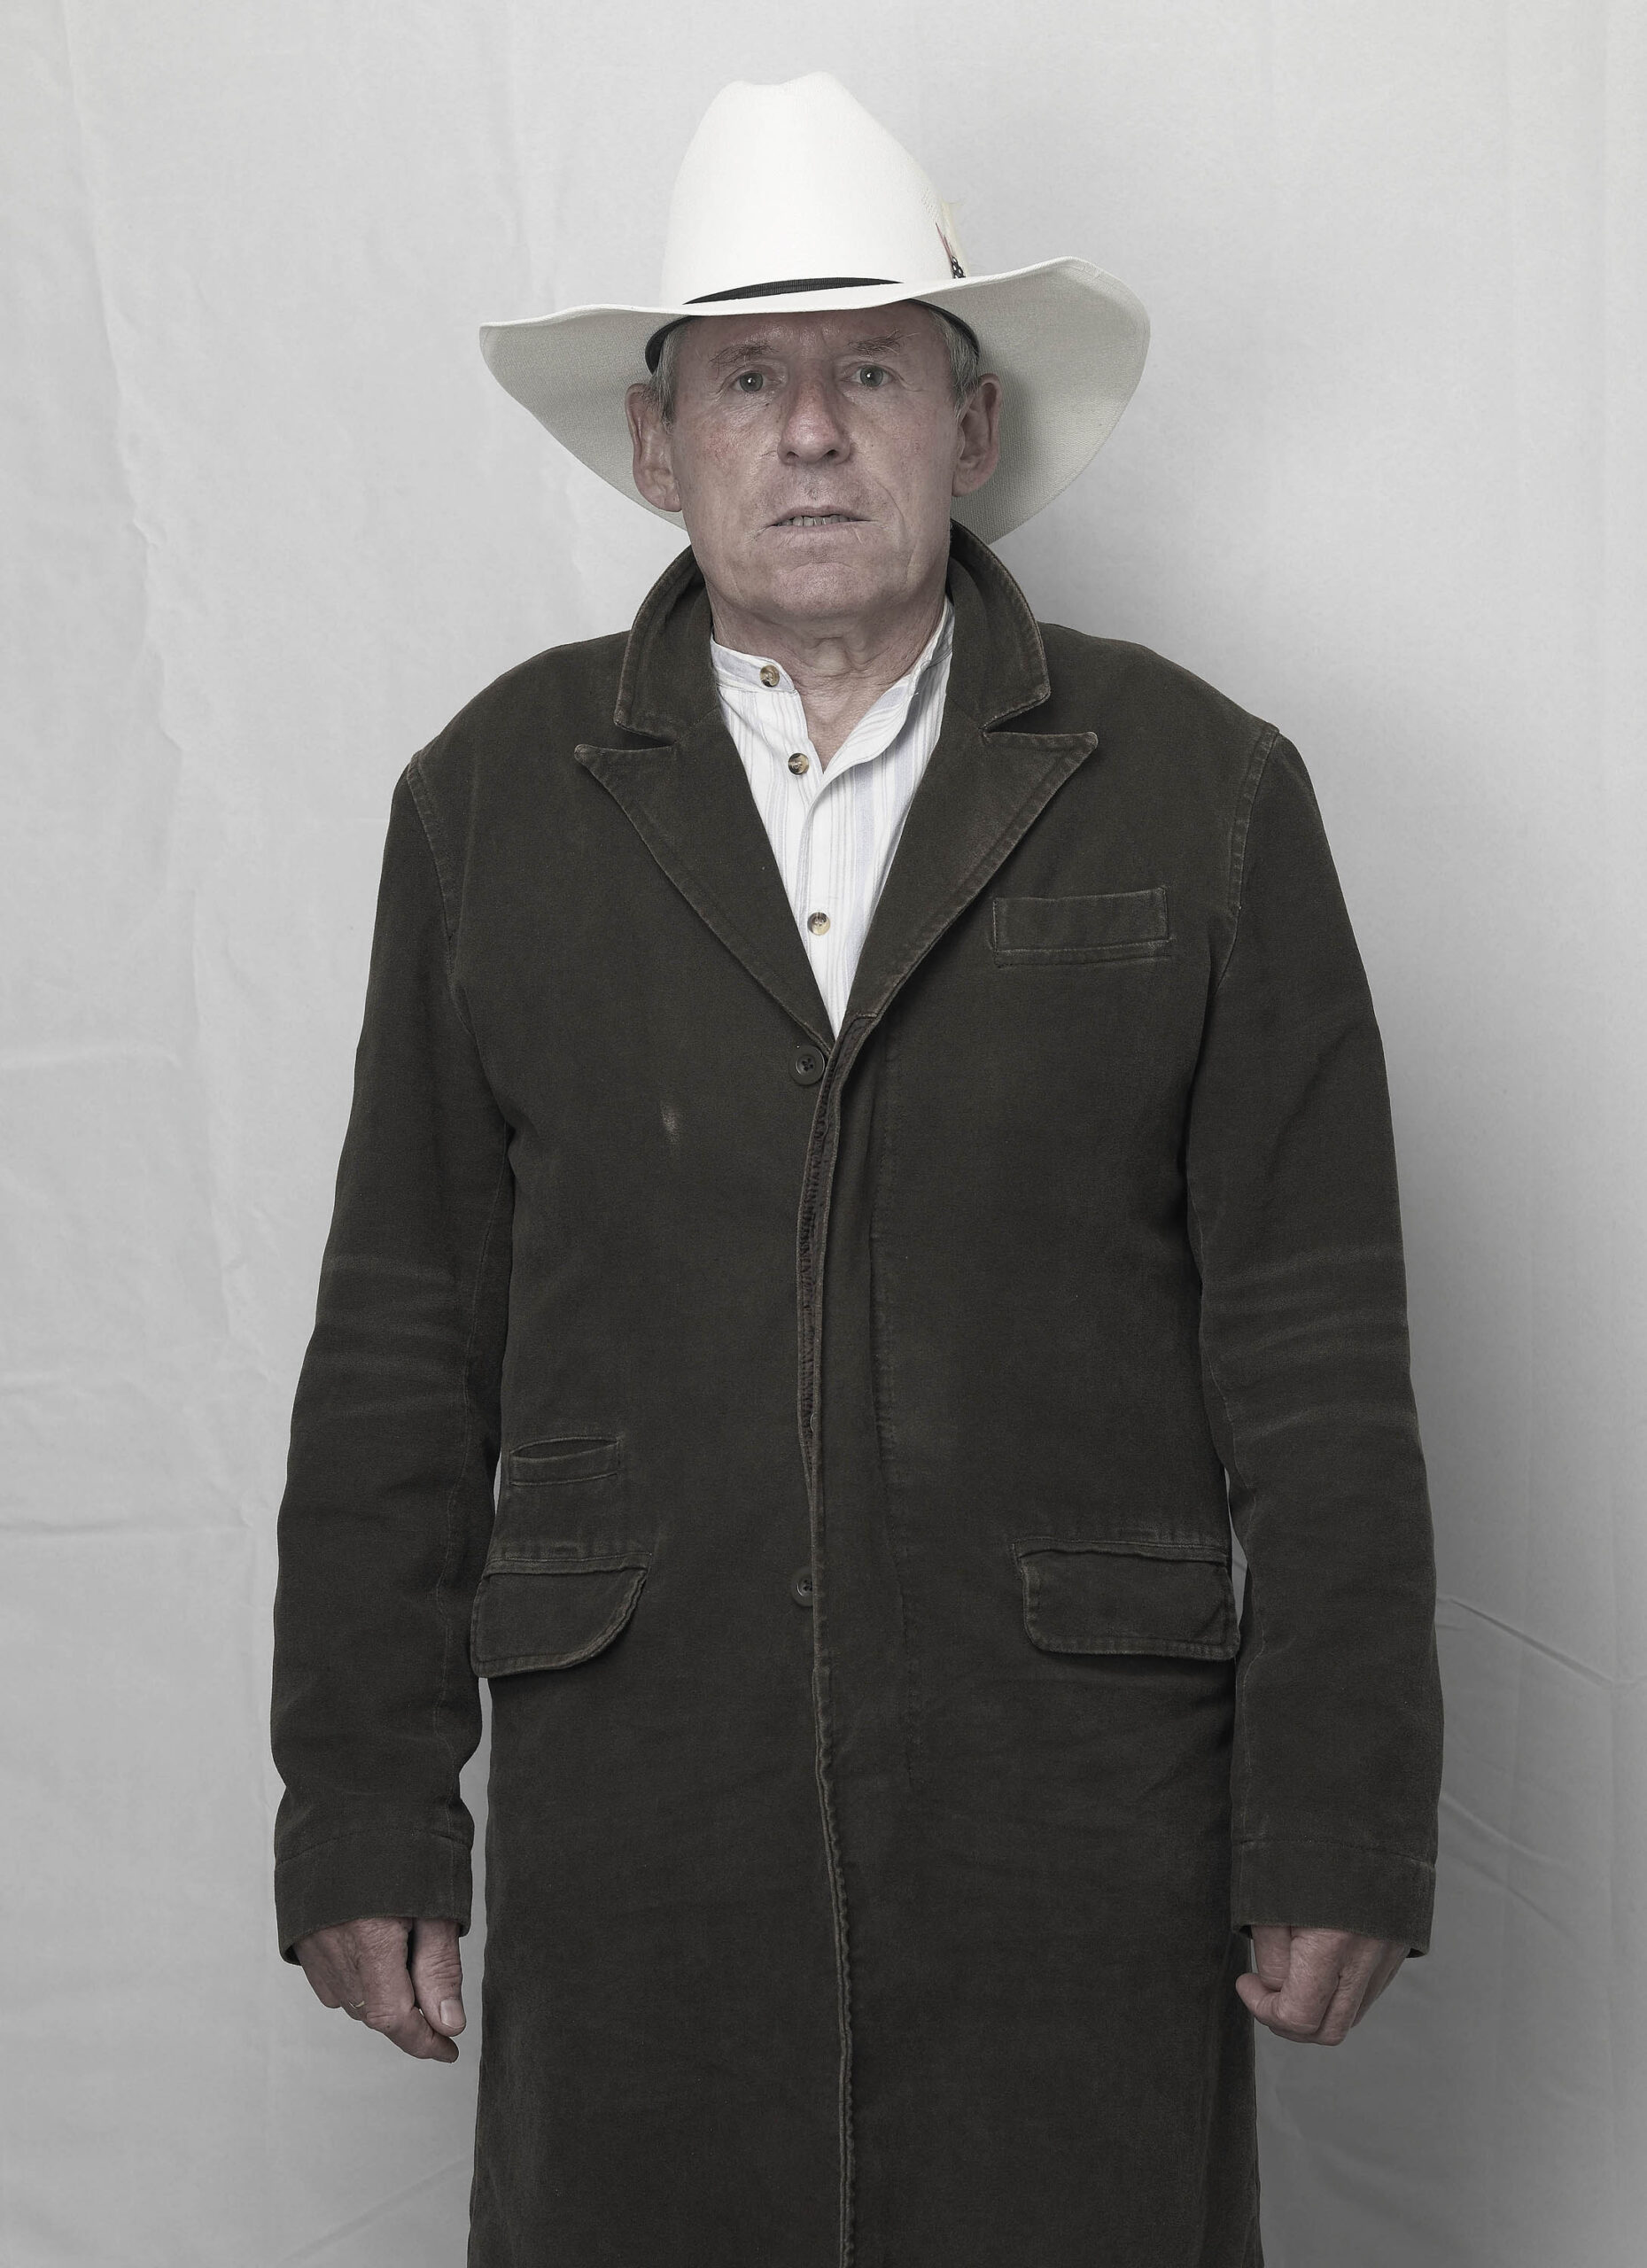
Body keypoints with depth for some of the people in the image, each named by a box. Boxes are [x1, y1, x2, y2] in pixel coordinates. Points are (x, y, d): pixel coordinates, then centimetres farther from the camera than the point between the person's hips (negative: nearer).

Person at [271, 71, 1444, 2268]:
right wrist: (361, 1820, 3)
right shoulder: (494, 802, 6)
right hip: (632, 1821, 1)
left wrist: (1341, 1837, -3)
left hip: (1081, 1829, 0)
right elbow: (403, 1348, 5)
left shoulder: (1203, 795, 3)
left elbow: (1320, 1362, 1)